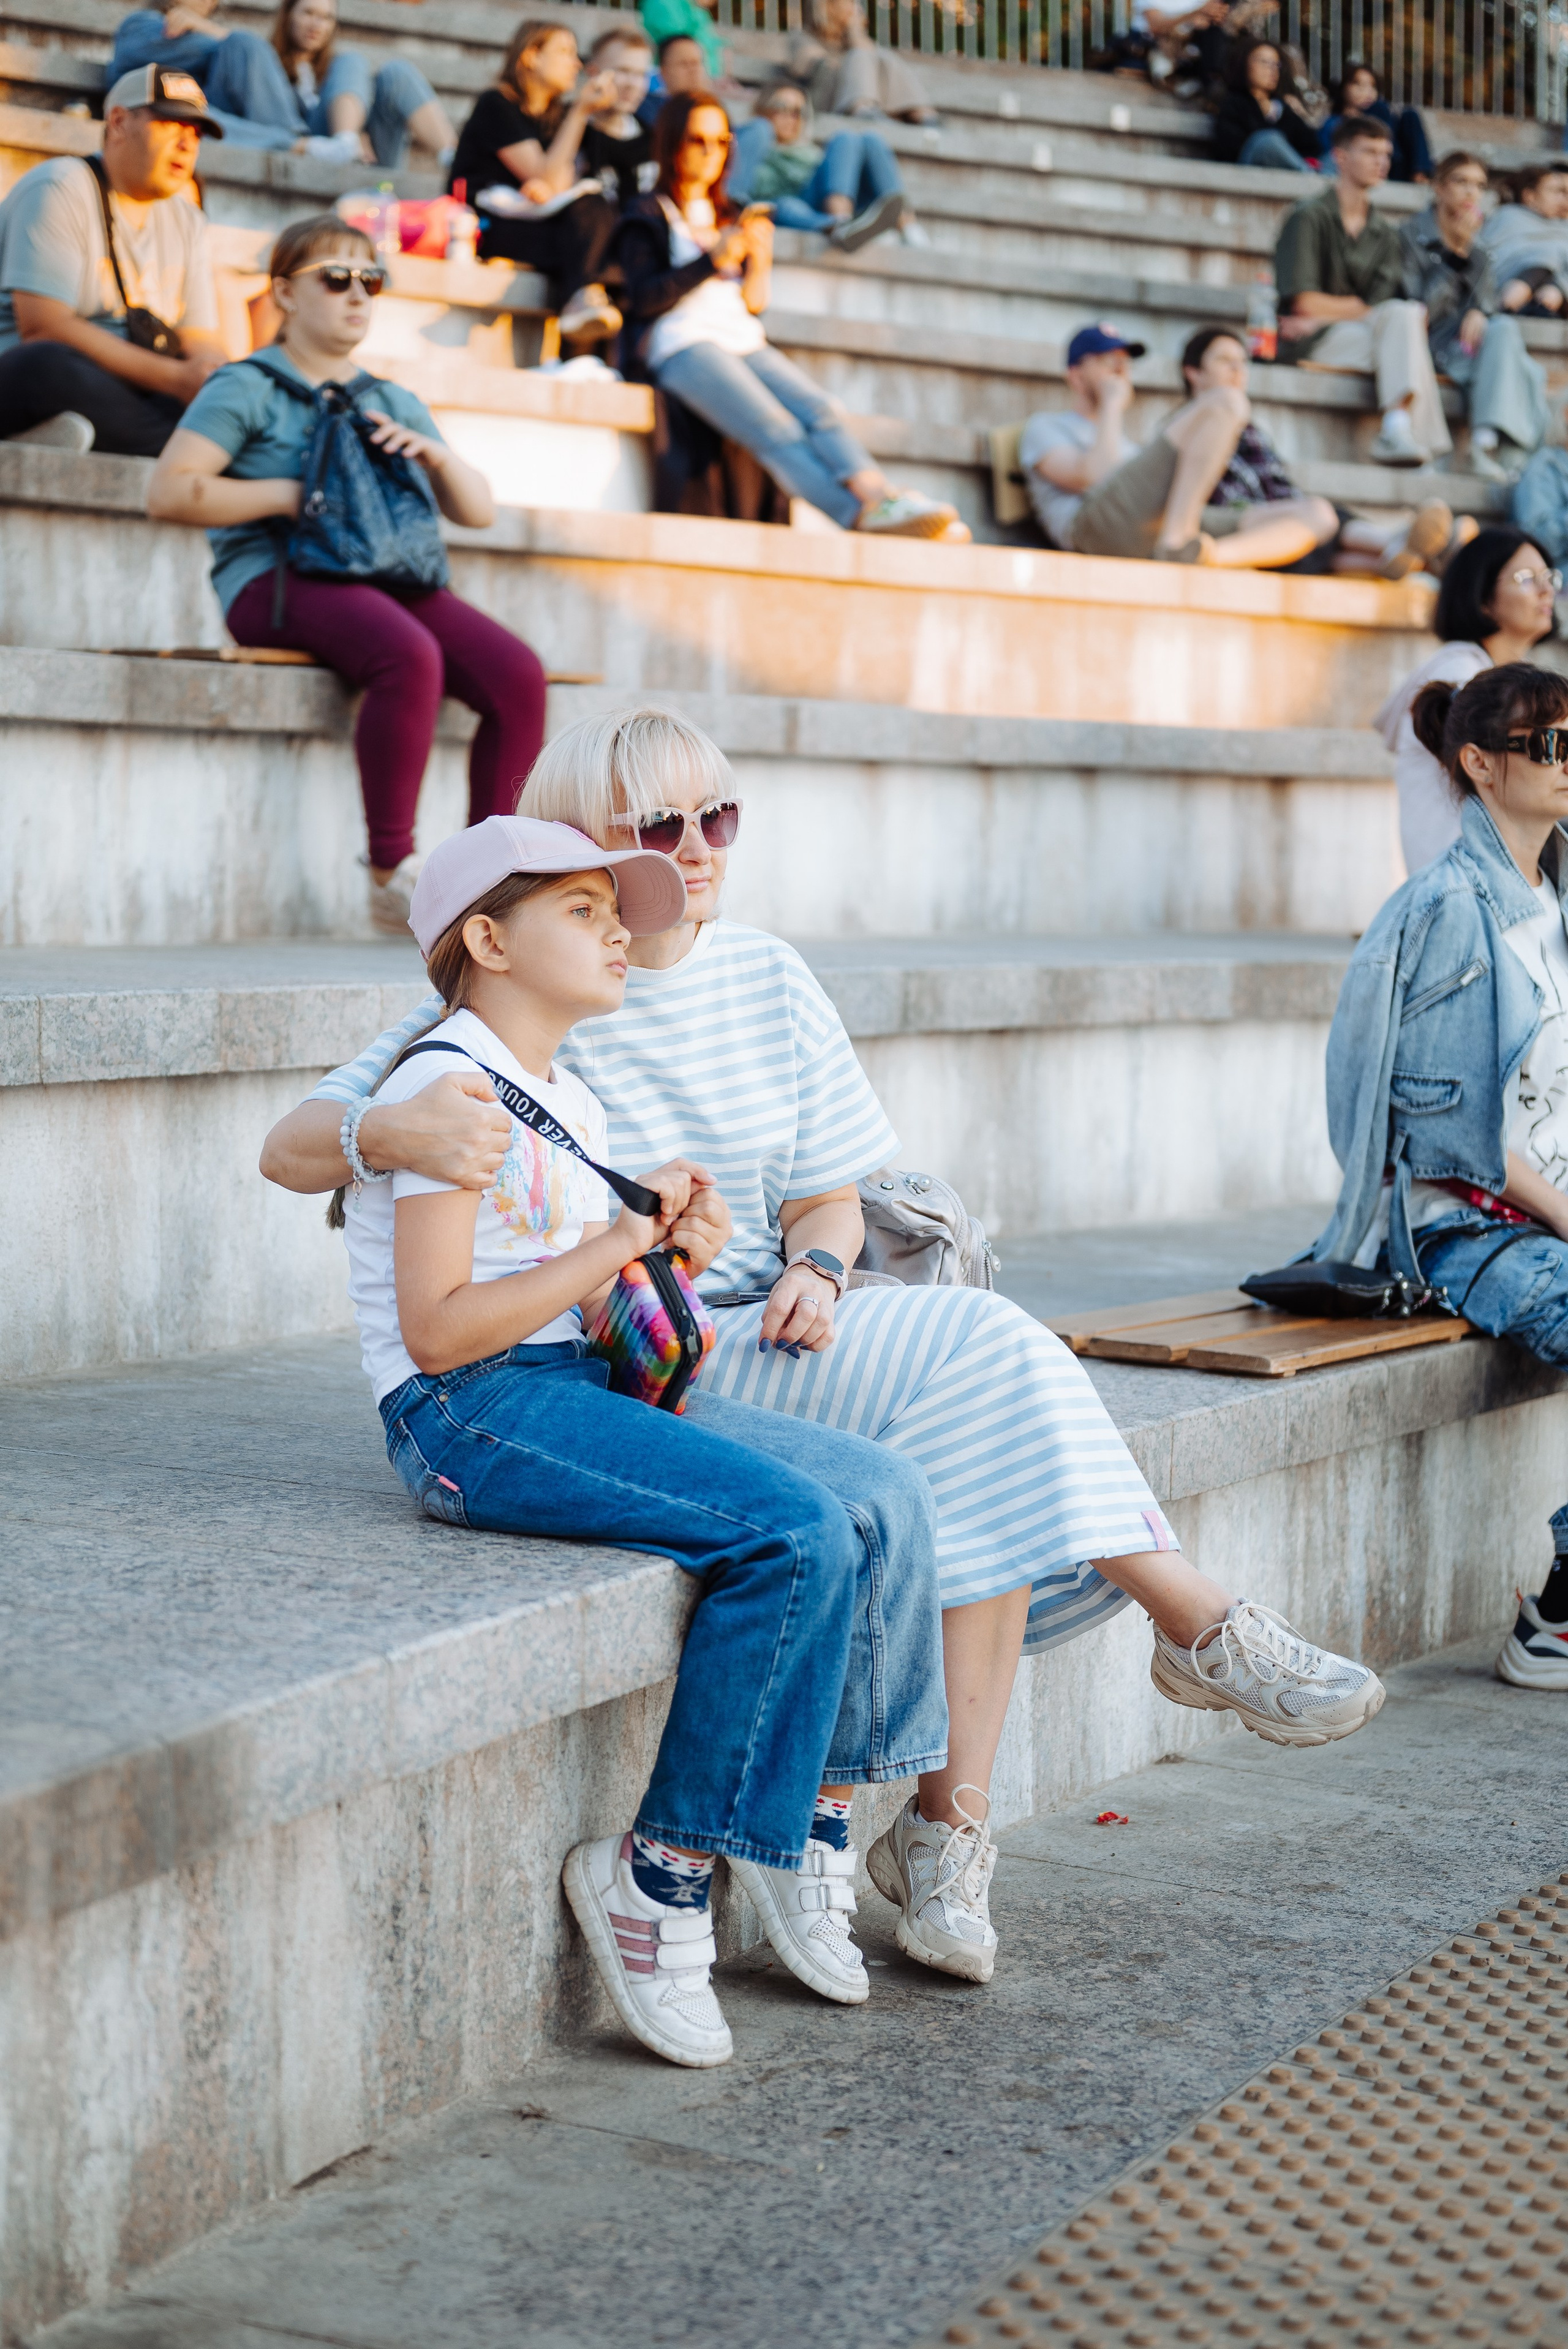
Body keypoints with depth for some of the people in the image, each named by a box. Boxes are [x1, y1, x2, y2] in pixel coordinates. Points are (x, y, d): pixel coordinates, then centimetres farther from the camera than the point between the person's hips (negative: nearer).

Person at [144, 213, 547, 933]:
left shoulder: (393, 405, 25)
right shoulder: (248, 390, 6)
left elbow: (478, 511, 26)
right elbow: (167, 492, -7)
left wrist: (437, 455, 4)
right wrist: (293, 496, -9)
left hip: (389, 580, 6)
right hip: (275, 579, -6)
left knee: (517, 674, -21)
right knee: (411, 657, -37)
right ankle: (392, 873, -28)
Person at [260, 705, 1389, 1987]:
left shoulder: (768, 979, 10)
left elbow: (828, 1200, 15)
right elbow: (290, 1148, -13)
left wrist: (816, 1269, -10)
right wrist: (397, 1128, -36)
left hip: (765, 1337, 6)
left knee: (983, 1455, -26)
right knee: (980, 1349, -24)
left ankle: (949, 1829, -25)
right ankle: (1206, 1629, -12)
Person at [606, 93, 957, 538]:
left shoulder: (727, 218, 29)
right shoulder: (647, 217, 12)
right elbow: (643, 299, -3)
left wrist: (759, 262, 2)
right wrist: (713, 260, -10)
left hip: (745, 342, 6)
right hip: (681, 345, -6)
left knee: (819, 410, -27)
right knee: (776, 431, -32)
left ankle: (880, 498, -51)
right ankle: (863, 517, -53)